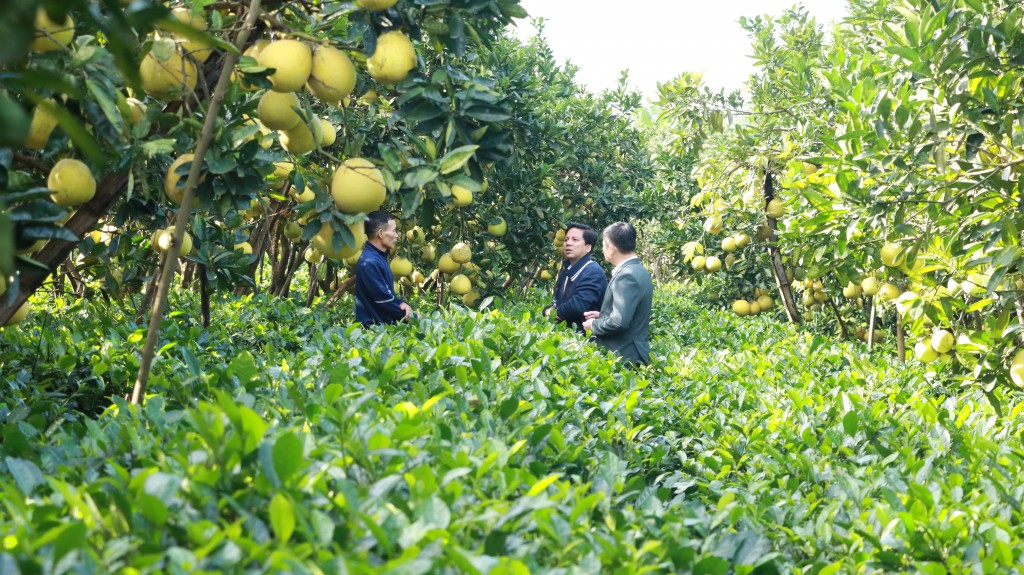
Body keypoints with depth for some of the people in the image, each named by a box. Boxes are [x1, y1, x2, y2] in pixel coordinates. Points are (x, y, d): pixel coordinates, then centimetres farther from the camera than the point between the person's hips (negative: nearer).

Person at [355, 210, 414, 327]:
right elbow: (384, 299, -20)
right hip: (374, 327, -10)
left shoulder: (379, 257, 13)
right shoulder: (370, 262, -20)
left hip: (384, 325, 10)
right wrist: (407, 315, -7)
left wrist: (401, 304, 0)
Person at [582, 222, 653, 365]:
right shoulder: (636, 270, 11)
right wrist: (601, 316, 12)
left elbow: (620, 321, -26)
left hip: (624, 356, -9)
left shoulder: (627, 275, -20)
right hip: (630, 353, 9)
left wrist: (594, 325, -10)